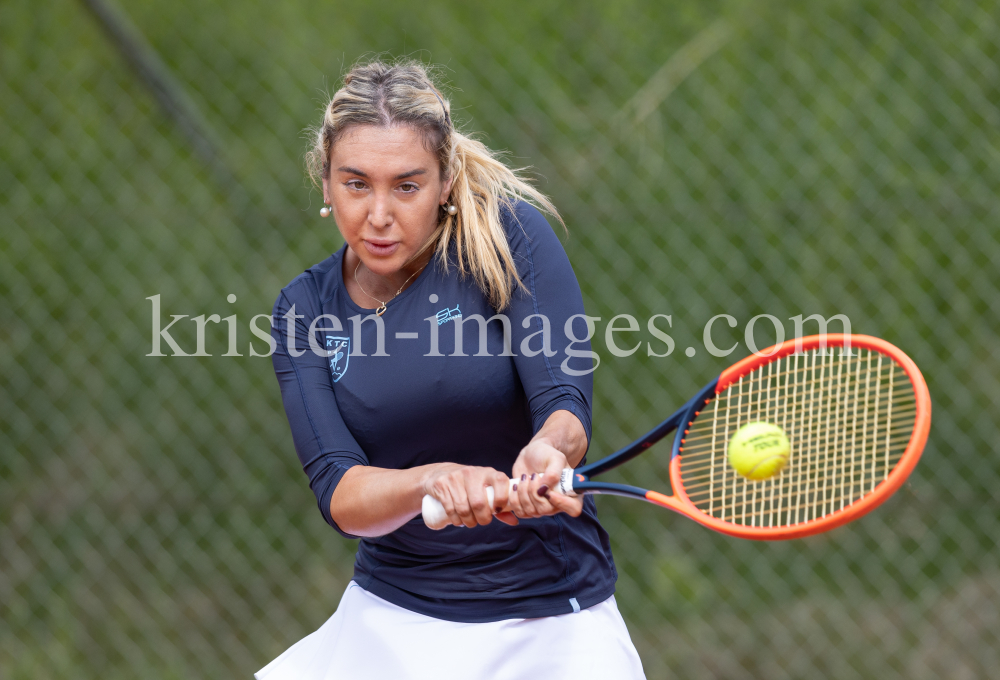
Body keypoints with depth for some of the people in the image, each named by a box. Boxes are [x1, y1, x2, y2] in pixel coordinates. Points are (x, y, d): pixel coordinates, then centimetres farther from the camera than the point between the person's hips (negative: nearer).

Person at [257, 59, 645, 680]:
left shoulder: (511, 235, -9)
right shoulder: (304, 310, -1)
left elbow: (565, 398, -19)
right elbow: (339, 495, -13)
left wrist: (548, 451, -43)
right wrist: (432, 482, -35)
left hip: (549, 628, -3)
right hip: (390, 623, 3)